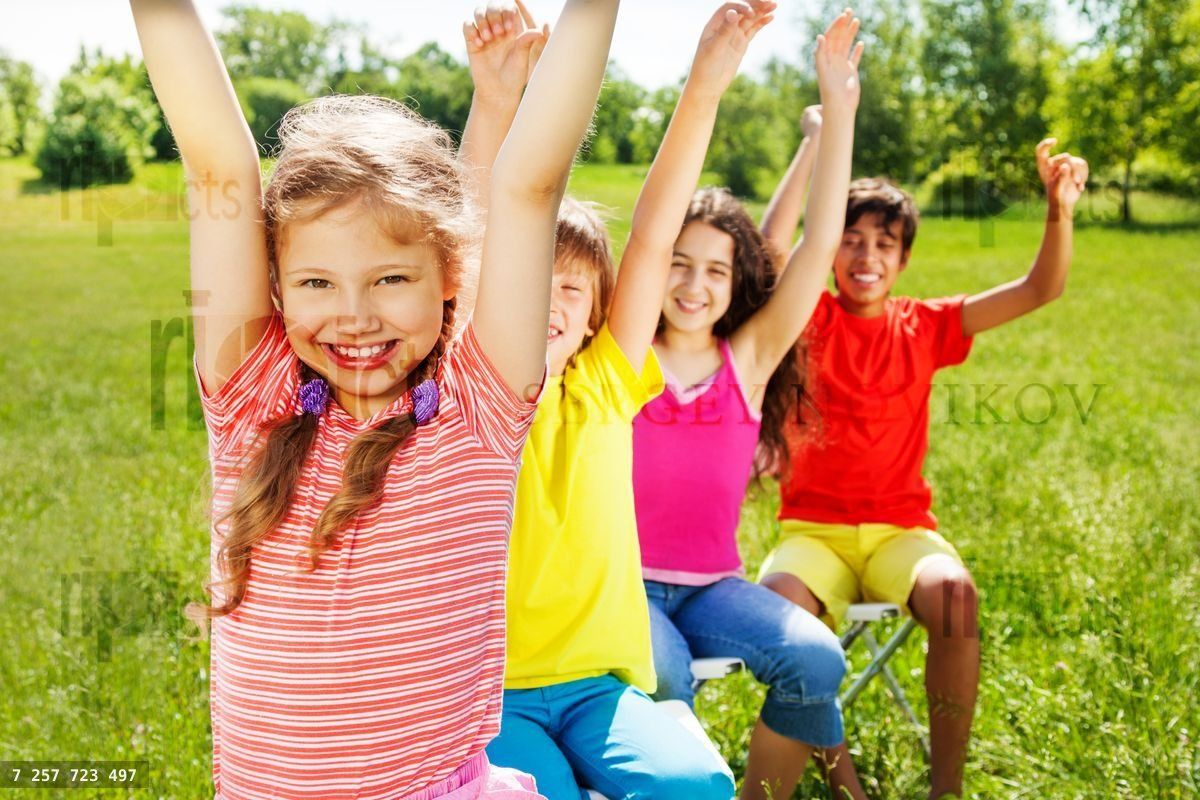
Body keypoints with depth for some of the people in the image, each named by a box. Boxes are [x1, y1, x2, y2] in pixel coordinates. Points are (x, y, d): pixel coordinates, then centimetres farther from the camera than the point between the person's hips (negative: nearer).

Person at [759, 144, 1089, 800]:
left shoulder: (926, 326, 7)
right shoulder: (810, 320, 1)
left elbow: (1040, 289, 3)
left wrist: (1060, 208, -12)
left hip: (900, 528, 1)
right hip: (814, 529, -1)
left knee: (955, 595, -31)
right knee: (779, 600, -33)